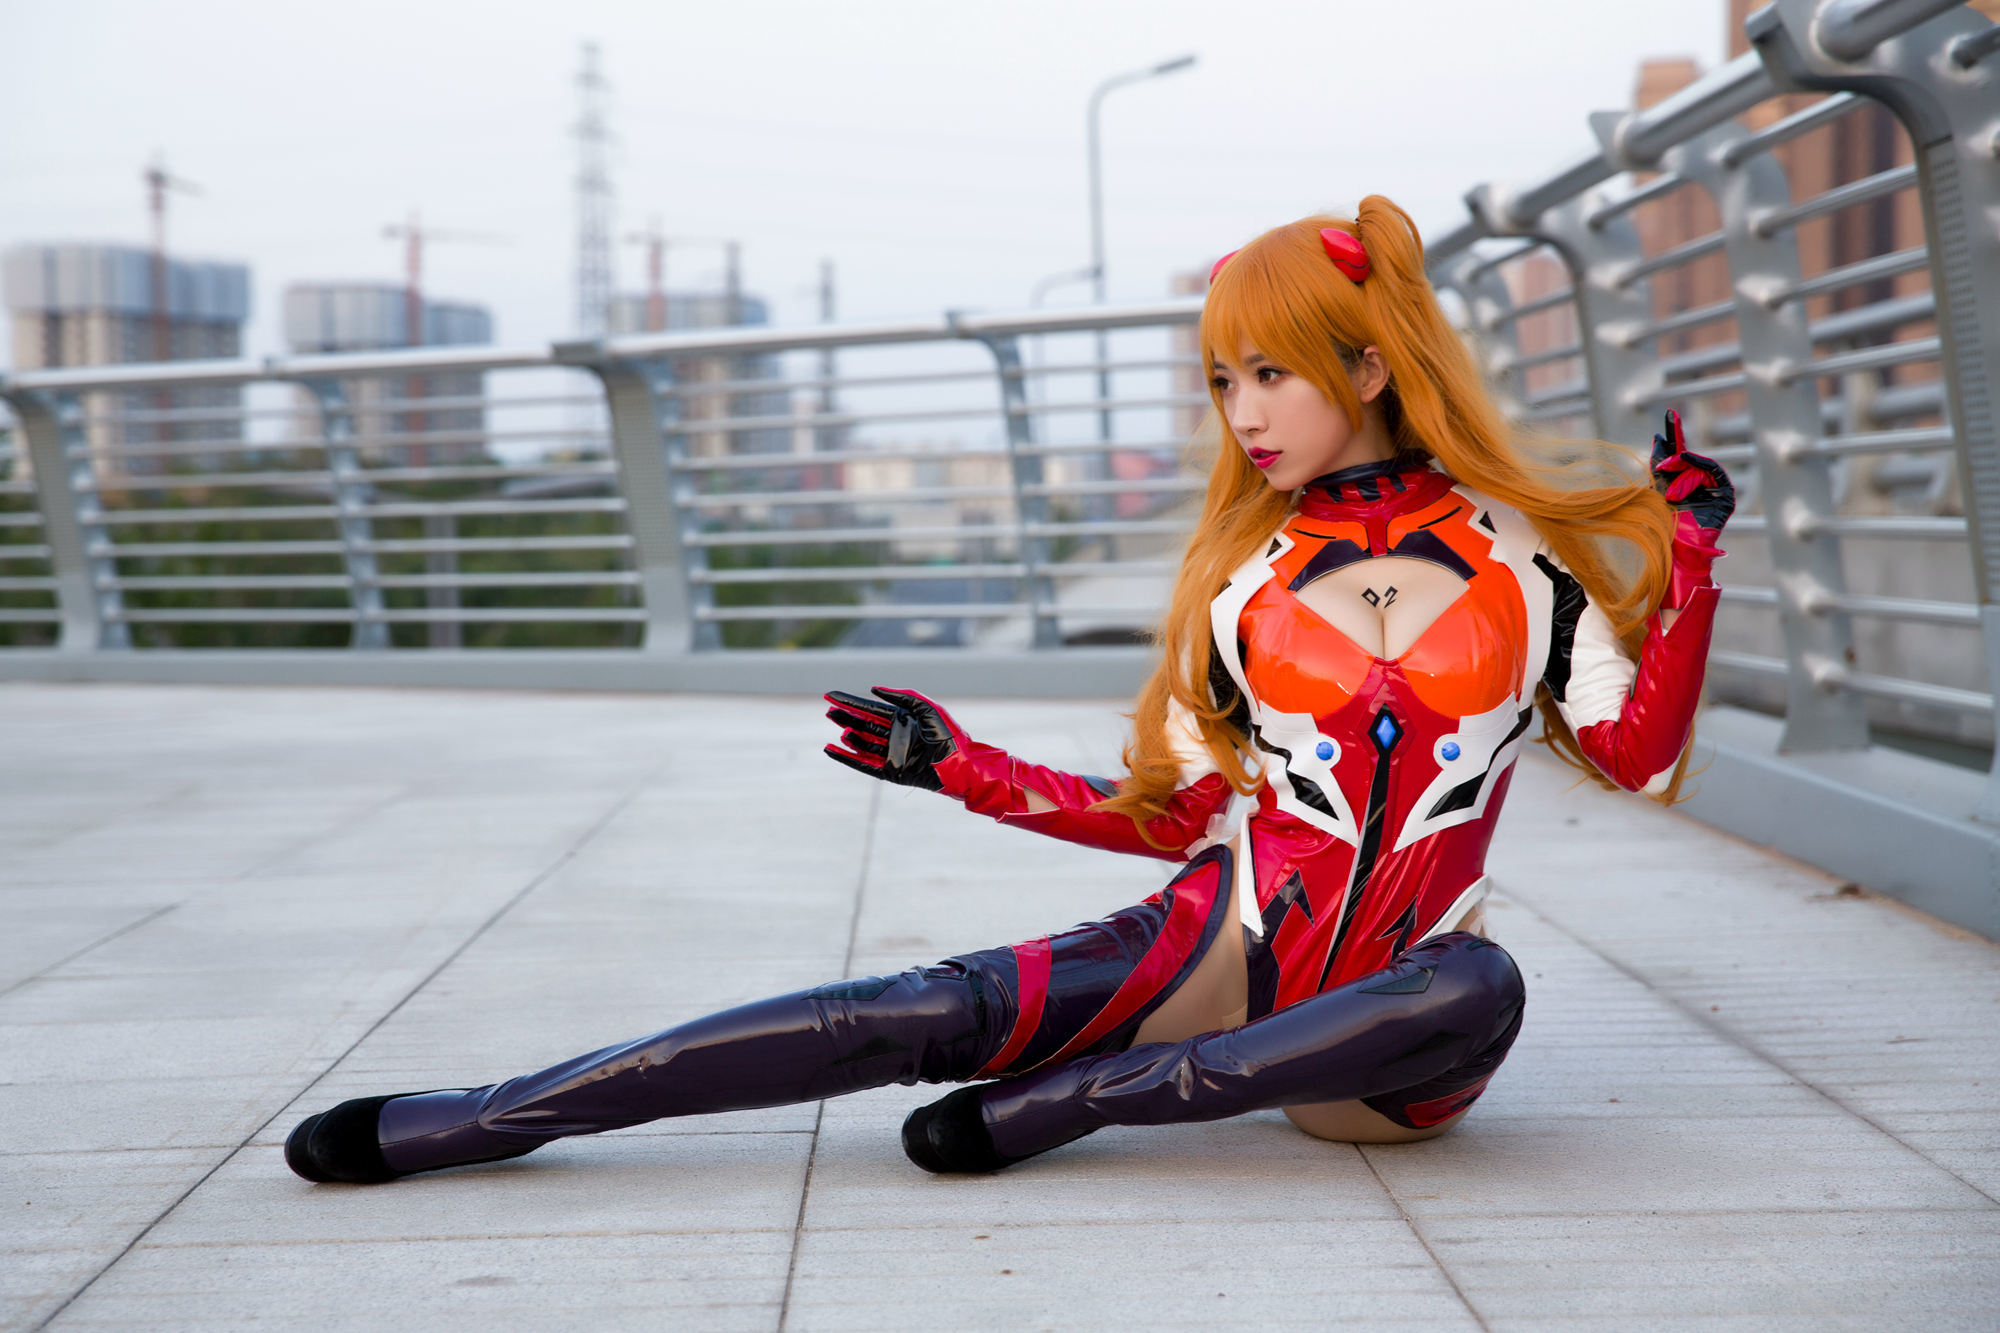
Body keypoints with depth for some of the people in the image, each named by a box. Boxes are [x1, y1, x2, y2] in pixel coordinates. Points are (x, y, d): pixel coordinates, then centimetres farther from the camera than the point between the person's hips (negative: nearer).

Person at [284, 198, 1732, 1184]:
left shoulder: (1521, 554, 4)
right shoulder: (1244, 573, 8)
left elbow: (1642, 755, 2)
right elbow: (1180, 813, 11)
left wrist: (1691, 550, -5)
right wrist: (958, 766, 7)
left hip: (1376, 1020, -1)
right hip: (1225, 950, 1)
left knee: (1480, 990, -38)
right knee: (937, 1012, -22)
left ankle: (1059, 1102, -32)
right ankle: (451, 1123, -23)